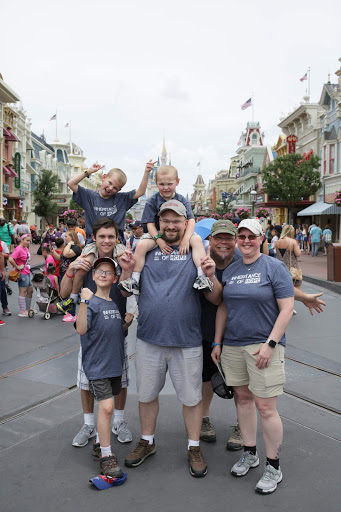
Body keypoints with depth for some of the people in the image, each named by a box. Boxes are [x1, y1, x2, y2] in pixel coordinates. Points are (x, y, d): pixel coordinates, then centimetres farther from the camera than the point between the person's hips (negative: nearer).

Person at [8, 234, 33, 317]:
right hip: (22, 274, -10)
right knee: (23, 292, -4)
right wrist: (18, 267, -21)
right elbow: (10, 259, -31)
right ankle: (22, 311, 3)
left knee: (30, 291, 16)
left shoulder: (26, 248, 10)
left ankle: (27, 309, 27)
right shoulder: (18, 249, -18)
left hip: (27, 273, 10)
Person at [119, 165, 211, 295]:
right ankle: (134, 280, -19)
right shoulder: (152, 201, -3)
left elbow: (191, 221, -8)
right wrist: (159, 240, -22)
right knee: (142, 245, -27)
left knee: (197, 240, -25)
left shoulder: (182, 200, -1)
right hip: (158, 234, -1)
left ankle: (201, 276, -25)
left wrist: (186, 239, -24)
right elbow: (150, 224, -7)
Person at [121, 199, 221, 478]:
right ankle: (147, 442, 37)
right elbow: (126, 293, 8)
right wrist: (126, 270, -10)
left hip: (187, 341, -2)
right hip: (149, 340, 2)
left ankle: (194, 448, 29)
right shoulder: (146, 251, 6)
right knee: (147, 394, 16)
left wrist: (210, 275, -21)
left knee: (191, 397, 10)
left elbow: (216, 299, -2)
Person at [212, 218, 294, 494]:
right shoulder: (230, 270, 12)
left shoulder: (275, 267, -4)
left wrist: (270, 344, -15)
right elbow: (223, 308, 16)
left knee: (266, 407, -4)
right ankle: (250, 454, 30)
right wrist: (217, 342, 12)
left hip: (263, 345, -5)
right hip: (233, 345, 5)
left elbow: (287, 309, -9)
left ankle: (274, 467, 12)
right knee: (243, 398, 13)